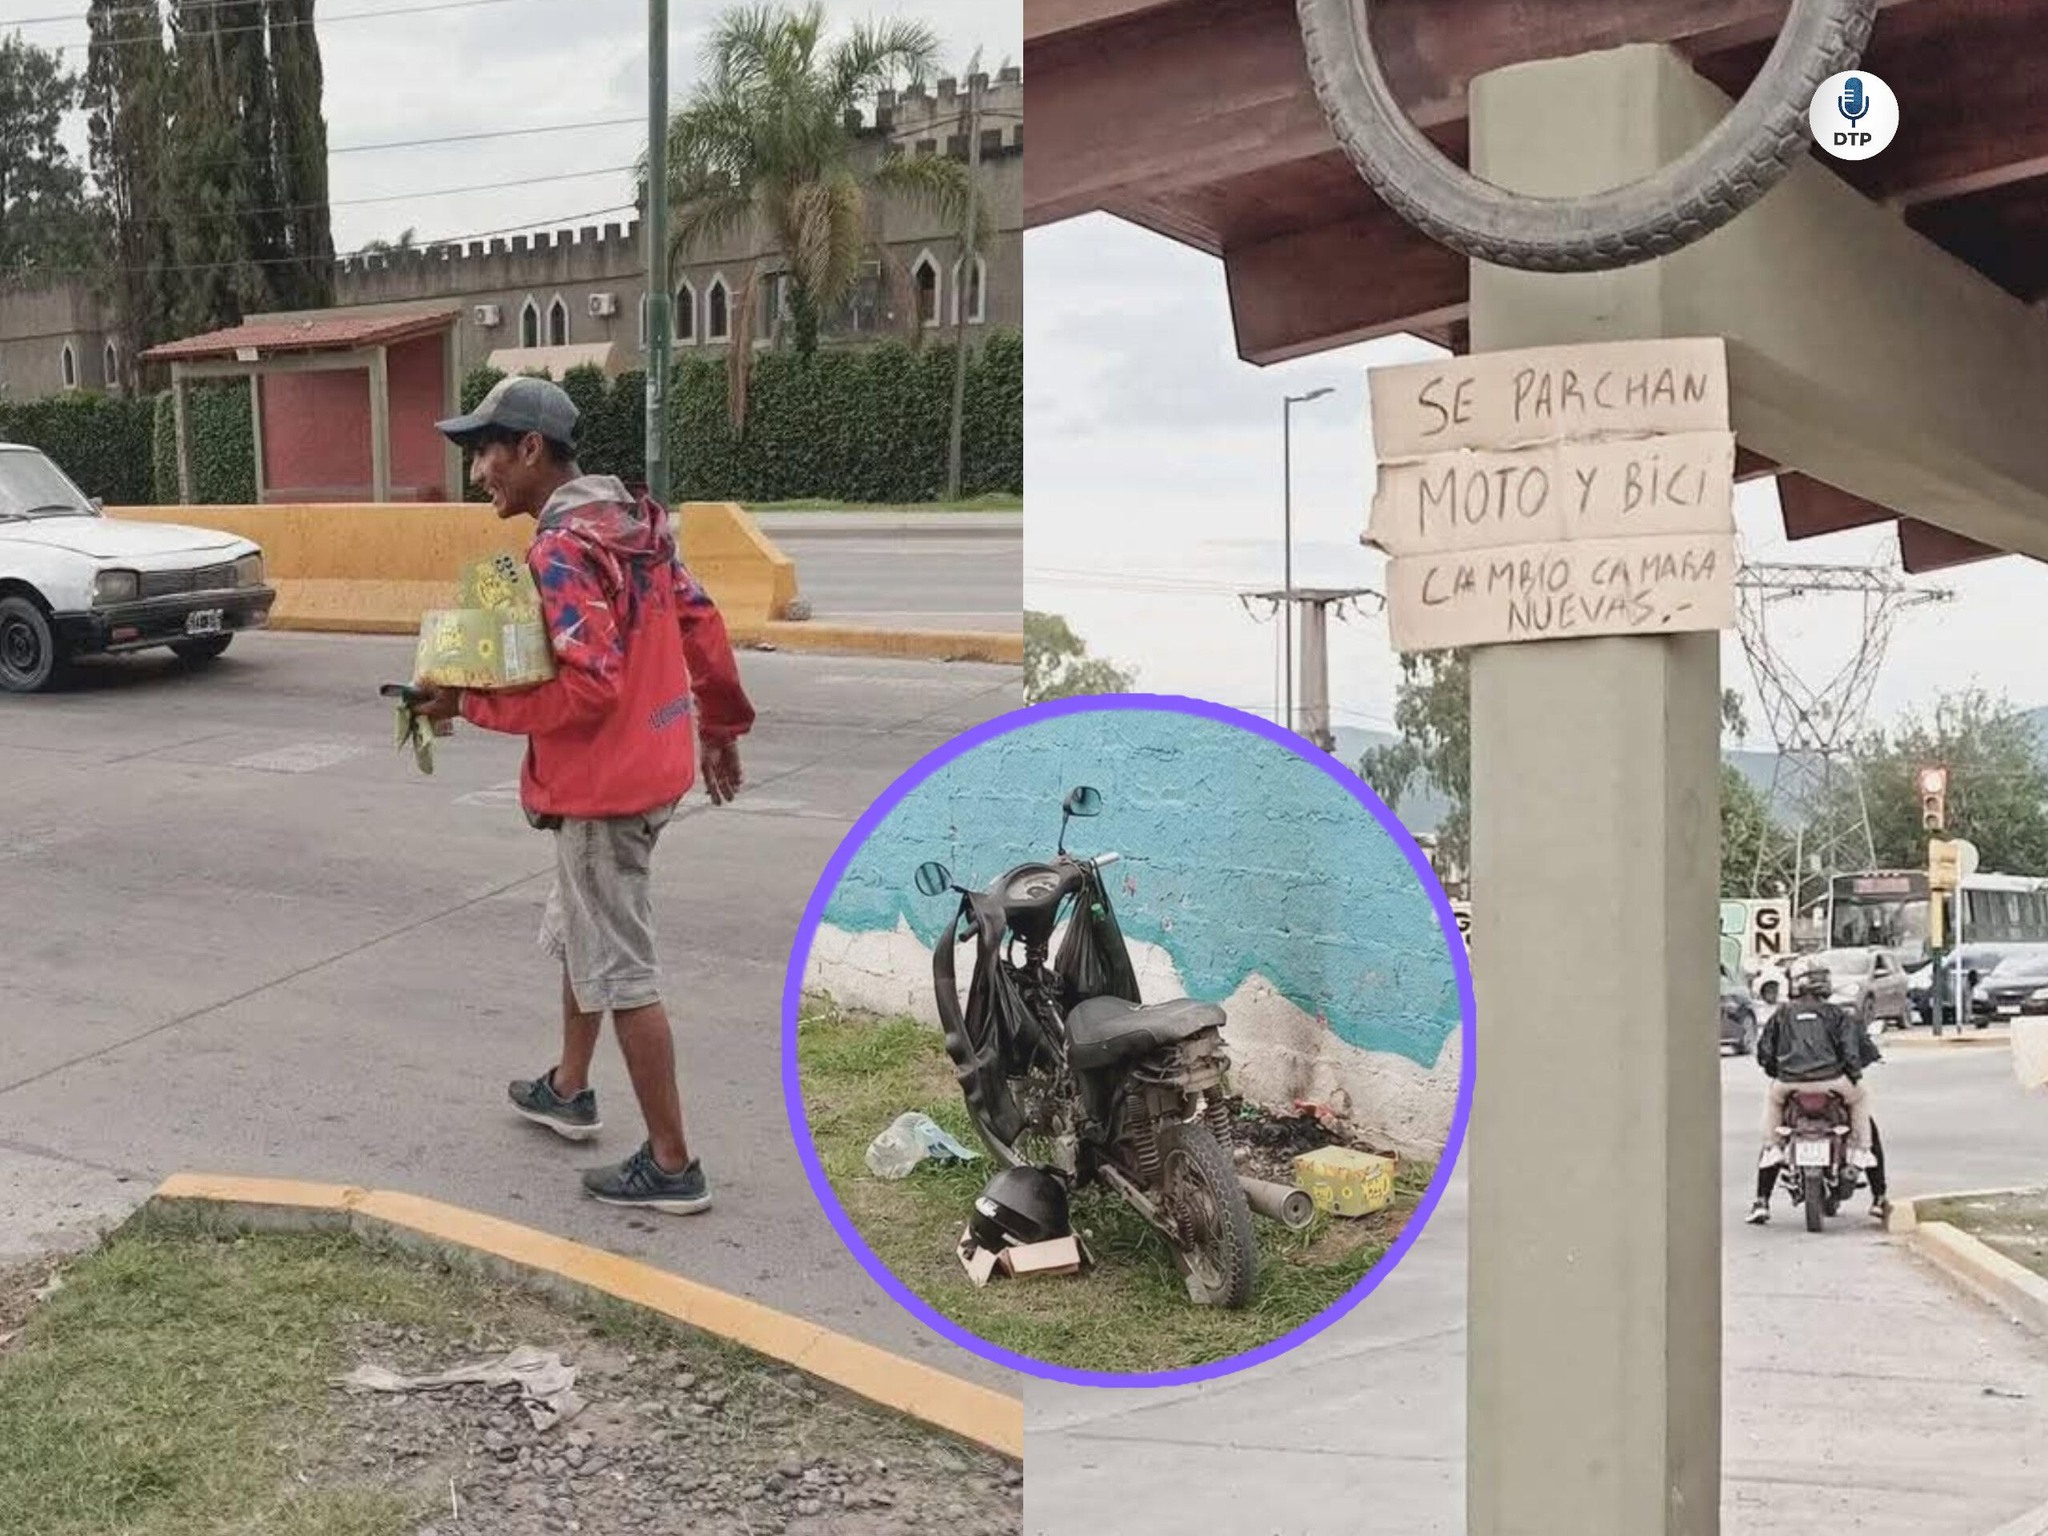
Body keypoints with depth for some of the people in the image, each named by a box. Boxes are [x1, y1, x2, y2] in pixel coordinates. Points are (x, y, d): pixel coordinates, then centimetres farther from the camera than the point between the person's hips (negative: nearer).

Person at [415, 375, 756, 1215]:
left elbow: (588, 688, -28)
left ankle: (671, 1166, 5)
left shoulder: (561, 552, -22)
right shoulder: (634, 522, 6)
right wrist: (721, 728, 22)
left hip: (600, 787, -10)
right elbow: (701, 626, 11)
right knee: (581, 933, 27)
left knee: (620, 971, -2)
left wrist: (471, 702, -19)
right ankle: (568, 1090, 45)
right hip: (648, 765, 10)